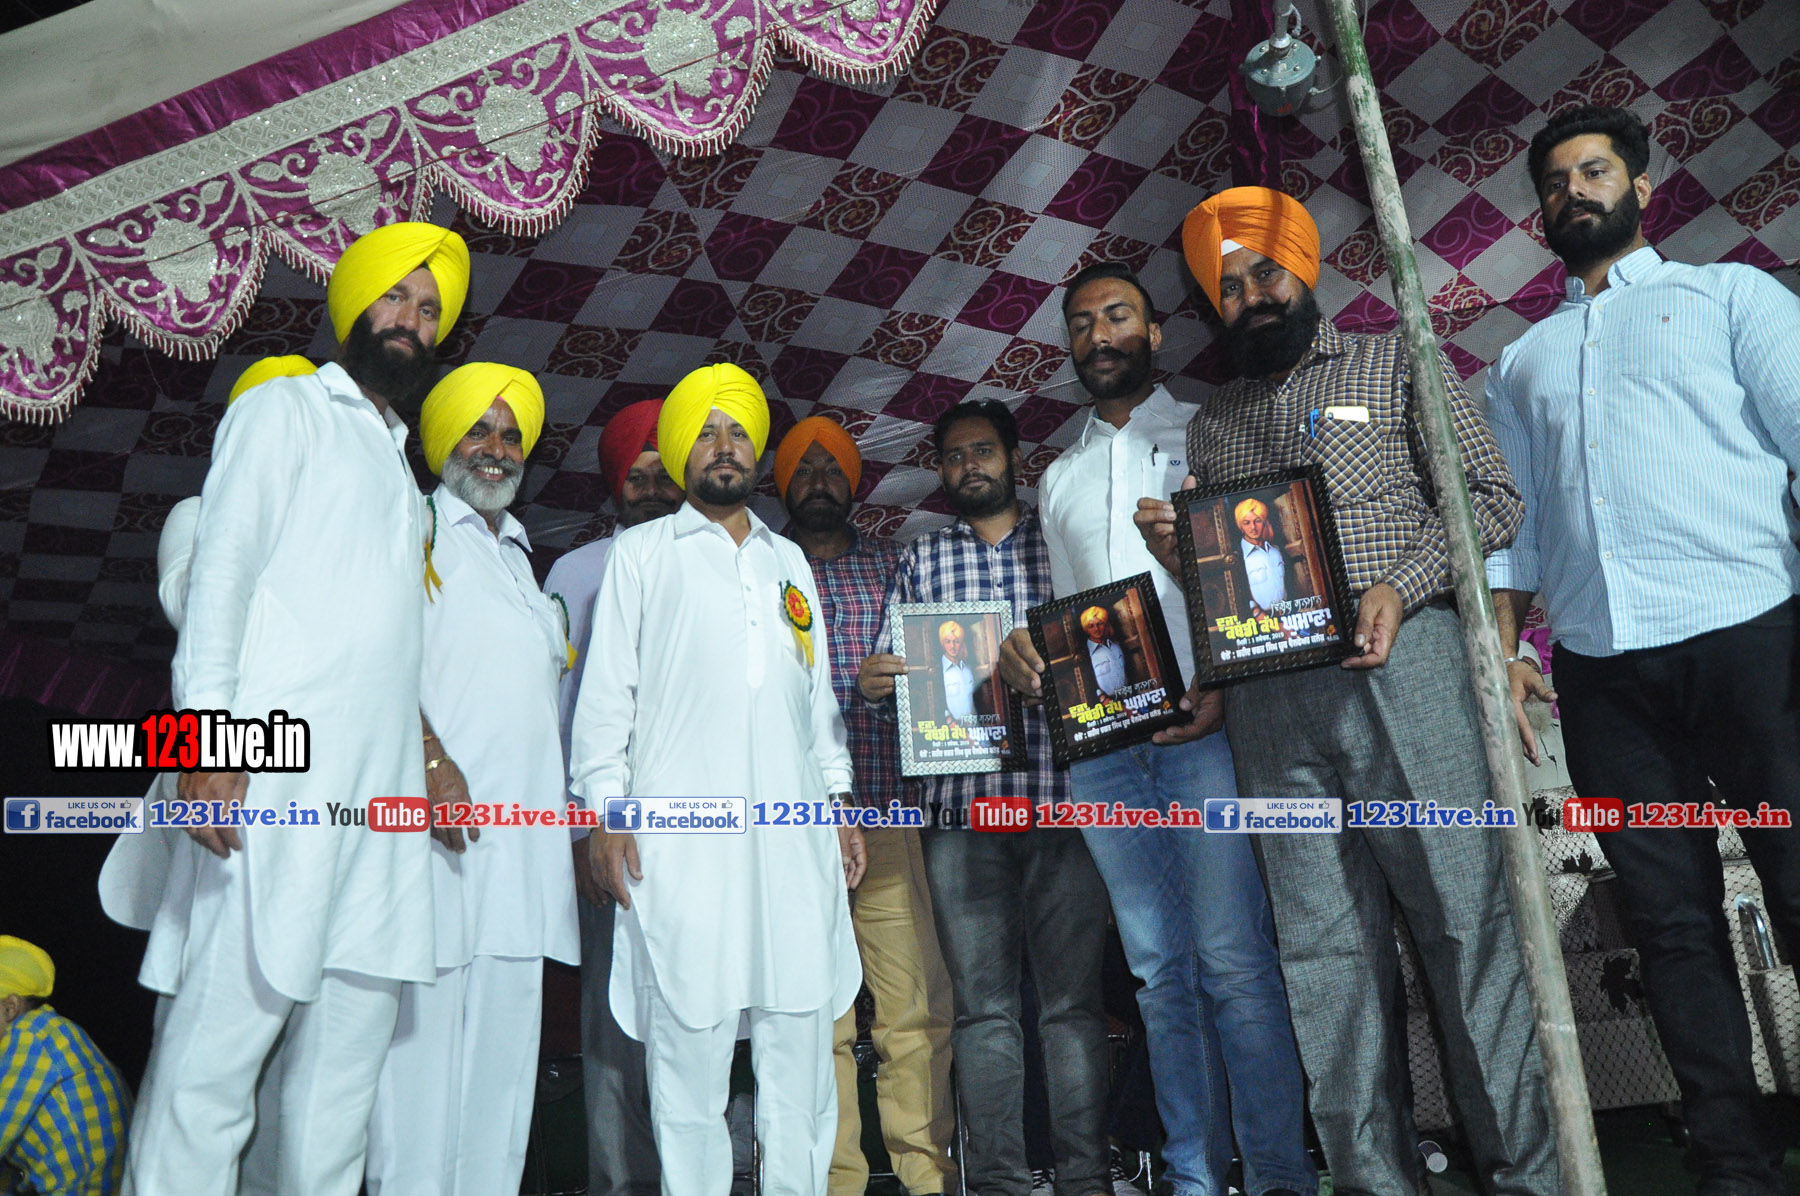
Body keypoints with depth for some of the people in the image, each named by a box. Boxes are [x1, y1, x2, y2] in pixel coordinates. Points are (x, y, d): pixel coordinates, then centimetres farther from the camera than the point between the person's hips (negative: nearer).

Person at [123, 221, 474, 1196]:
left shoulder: (398, 463, 26)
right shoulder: (286, 410, 7)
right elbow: (221, 567, -6)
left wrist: (424, 745, 14)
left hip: (380, 786, 7)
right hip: (277, 776, -7)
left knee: (351, 1048, 7)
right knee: (220, 1038, -9)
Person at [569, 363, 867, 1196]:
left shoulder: (789, 559, 22)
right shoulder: (642, 552, 12)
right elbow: (607, 689, 5)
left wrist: (839, 798, 15)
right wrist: (605, 811, -4)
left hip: (793, 833, 3)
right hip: (680, 837, -3)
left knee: (801, 1037, 2)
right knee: (688, 1041, -2)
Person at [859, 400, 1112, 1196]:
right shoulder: (920, 561, 16)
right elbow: (893, 675, 12)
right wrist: (876, 684, -11)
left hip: (1061, 798, -1)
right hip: (959, 805, 1)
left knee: (1072, 996, 2)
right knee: (981, 1002, 4)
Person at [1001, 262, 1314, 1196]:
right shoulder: (1060, 477, 21)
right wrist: (1028, 653, 1)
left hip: (1202, 726, -4)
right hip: (1099, 744, 4)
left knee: (1234, 961, -7)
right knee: (1160, 971, 8)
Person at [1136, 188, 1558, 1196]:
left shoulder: (1397, 364, 12)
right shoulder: (1212, 422, 22)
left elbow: (1491, 494, 3)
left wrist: (1399, 586, -12)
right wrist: (1176, 550, 0)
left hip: (1402, 661, -3)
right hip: (1269, 693, 3)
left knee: (1466, 916, -3)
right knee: (1325, 947, 3)